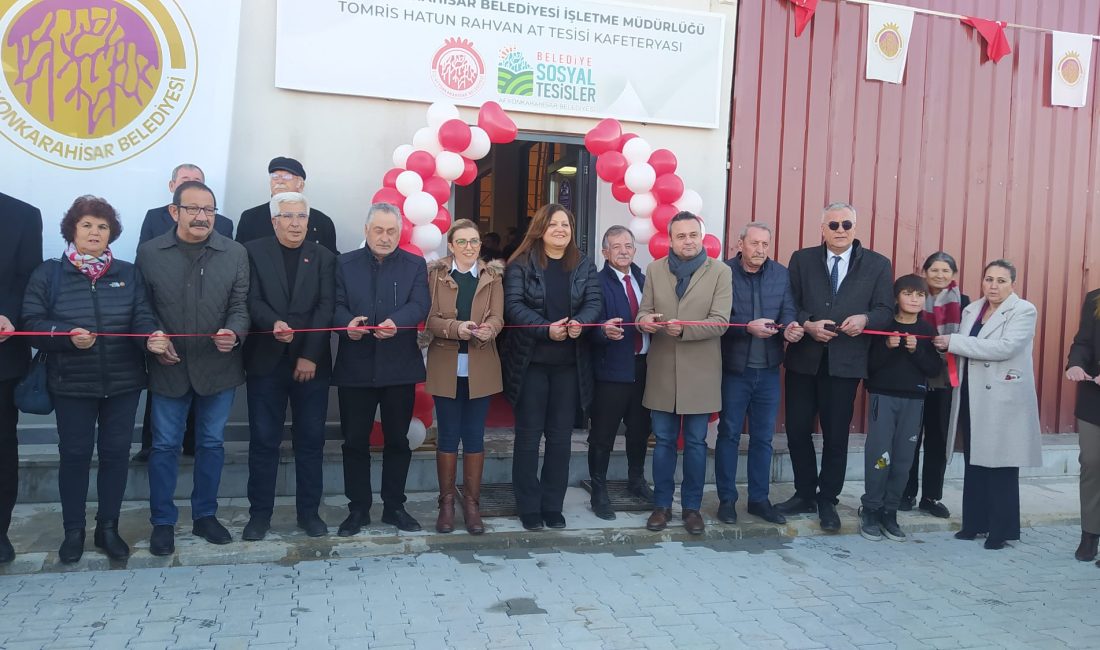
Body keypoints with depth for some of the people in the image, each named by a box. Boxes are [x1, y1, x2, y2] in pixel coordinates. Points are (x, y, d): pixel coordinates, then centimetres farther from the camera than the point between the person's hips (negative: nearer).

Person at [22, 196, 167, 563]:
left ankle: (108, 528, 21)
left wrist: (152, 337, -25)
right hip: (72, 383, -1)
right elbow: (33, 323, -4)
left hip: (123, 382, 2)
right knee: (75, 454, 6)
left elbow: (142, 317, -2)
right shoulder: (48, 274, 1)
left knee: (116, 452, 7)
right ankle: (73, 531, 22)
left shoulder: (128, 274, 6)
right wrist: (68, 335, -22)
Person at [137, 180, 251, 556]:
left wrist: (234, 333, -20)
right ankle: (162, 522, 21)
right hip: (169, 367, -1)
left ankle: (205, 516, 26)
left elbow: (241, 305, -2)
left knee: (211, 443, 12)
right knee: (165, 446, 7)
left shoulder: (235, 253, 0)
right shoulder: (149, 253, 0)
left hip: (218, 366, 1)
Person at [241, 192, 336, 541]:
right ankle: (260, 513, 16)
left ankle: (309, 511, 16)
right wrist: (274, 324, -26)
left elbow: (326, 307, -2)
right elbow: (252, 300, -5)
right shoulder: (253, 251, 5)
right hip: (266, 361, -1)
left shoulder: (323, 257, 8)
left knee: (310, 439, 5)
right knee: (263, 440, 4)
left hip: (312, 362, 1)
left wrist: (310, 355, -11)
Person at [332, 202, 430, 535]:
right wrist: (347, 323, -25)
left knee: (397, 440, 9)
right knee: (355, 441, 5)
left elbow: (420, 305, -10)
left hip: (399, 367, 0)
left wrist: (395, 322, -30)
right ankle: (358, 509, 18)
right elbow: (336, 305, -1)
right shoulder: (345, 264, 8)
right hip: (355, 367, 0)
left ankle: (394, 506, 23)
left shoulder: (415, 265, 5)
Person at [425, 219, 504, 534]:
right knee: (448, 436, 5)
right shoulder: (436, 274, 3)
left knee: (474, 436, 6)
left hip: (480, 368, 1)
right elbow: (430, 319, -6)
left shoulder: (493, 276, 6)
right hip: (447, 367, -1)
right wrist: (457, 328, -25)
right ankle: (446, 502, 18)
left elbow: (497, 317, -5)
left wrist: (488, 329, -28)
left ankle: (472, 503, 17)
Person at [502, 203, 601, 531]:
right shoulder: (521, 264, -3)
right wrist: (546, 329, -25)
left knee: (560, 436, 9)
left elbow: (593, 303, -1)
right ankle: (528, 507, 15)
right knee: (529, 436, 4)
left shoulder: (584, 265, 8)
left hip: (570, 363, 3)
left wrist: (579, 322, -23)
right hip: (530, 361, -3)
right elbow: (513, 306, -12)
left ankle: (553, 506, 20)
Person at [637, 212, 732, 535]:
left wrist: (684, 328, -27)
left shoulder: (720, 272, -3)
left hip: (700, 372, -2)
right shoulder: (655, 269, 6)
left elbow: (720, 321, -12)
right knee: (664, 441, 10)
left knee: (696, 443, 8)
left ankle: (692, 506, 22)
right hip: (662, 369, 2)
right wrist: (645, 320, -18)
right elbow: (644, 310, 6)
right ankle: (662, 505, 23)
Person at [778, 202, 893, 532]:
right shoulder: (802, 259, 4)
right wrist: (808, 324, -17)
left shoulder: (878, 264, 3)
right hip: (803, 358, 1)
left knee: (836, 434, 6)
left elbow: (885, 310, -1)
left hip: (845, 361, -1)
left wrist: (864, 319, -21)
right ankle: (805, 494, 24)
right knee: (797, 429, 7)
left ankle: (827, 501, 21)